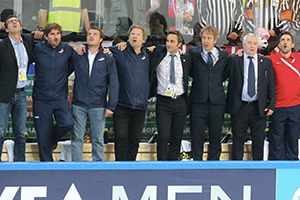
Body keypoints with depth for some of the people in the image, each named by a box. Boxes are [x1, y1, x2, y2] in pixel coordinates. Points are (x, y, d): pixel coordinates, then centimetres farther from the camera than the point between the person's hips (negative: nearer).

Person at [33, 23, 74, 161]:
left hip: (60, 98, 1)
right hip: (41, 99, -1)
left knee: (67, 124, -22)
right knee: (43, 136, 0)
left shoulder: (67, 49, 3)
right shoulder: (38, 49, 1)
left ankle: (53, 139, 11)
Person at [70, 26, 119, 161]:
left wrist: (110, 106, -3)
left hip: (98, 106, 0)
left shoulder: (108, 59, 6)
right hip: (79, 105, 1)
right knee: (77, 138, 0)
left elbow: (113, 83, 3)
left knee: (98, 140, 2)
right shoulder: (77, 56, 8)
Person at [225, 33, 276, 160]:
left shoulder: (266, 62, 8)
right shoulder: (233, 60, 4)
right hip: (239, 107, -1)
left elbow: (271, 86, 7)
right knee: (238, 140, 5)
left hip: (259, 108, 1)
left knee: (259, 140, 6)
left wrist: (271, 105, 1)